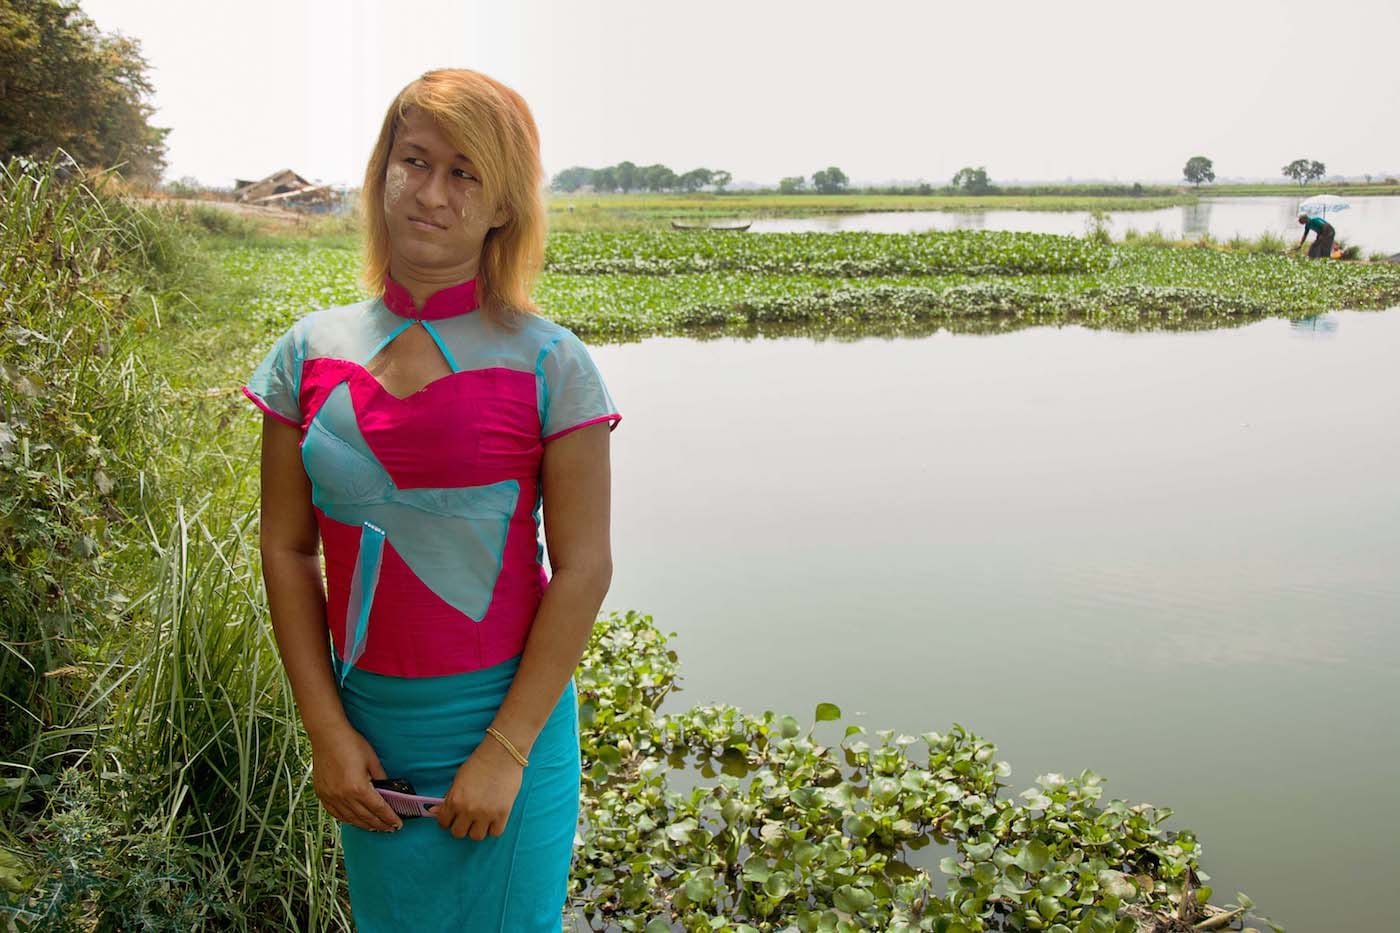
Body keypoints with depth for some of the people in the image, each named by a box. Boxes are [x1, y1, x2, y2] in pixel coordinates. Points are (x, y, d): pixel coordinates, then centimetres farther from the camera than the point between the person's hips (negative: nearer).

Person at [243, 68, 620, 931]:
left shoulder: (548, 364, -9)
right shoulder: (313, 351, 0)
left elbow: (582, 568, -9)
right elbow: (287, 549, 3)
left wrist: (506, 749, -11)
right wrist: (327, 731, -2)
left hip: (504, 713, -3)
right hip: (366, 717, 3)